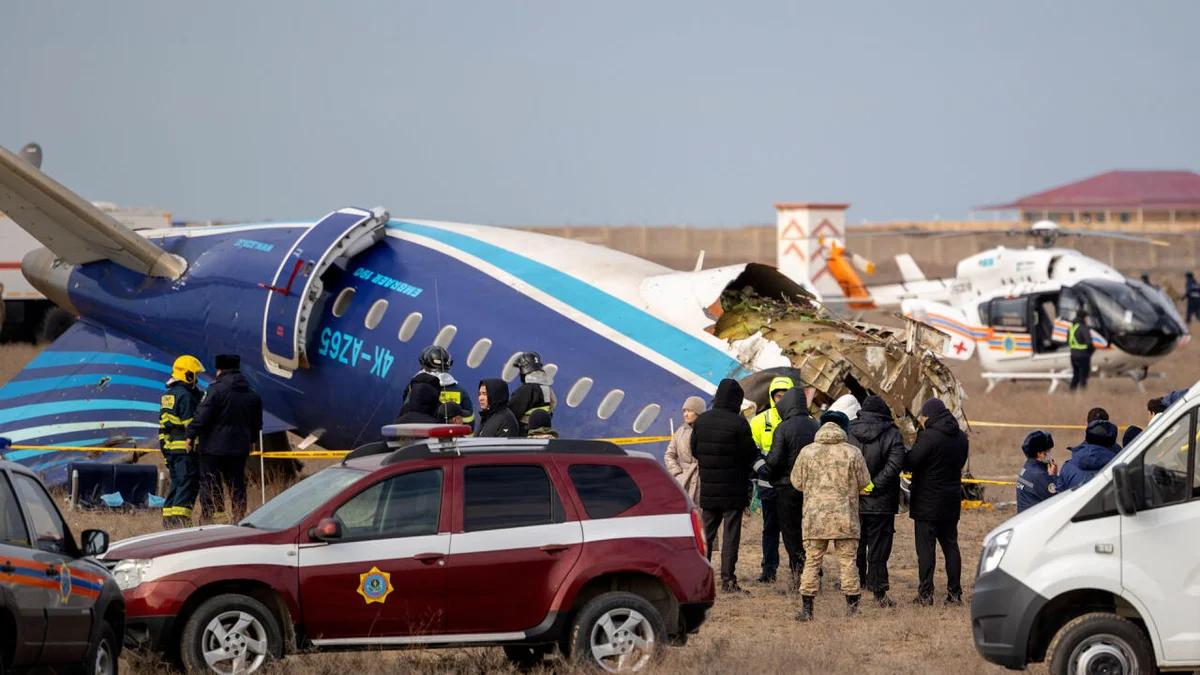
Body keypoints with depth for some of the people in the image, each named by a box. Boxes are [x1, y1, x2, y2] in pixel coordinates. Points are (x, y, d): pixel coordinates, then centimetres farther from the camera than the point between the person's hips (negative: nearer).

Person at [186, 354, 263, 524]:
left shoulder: (217, 389, -13)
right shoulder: (251, 394, 10)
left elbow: (202, 415, -17)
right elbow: (256, 421, 21)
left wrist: (191, 435, -8)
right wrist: (252, 440, 34)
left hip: (214, 447, -6)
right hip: (239, 447, 6)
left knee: (209, 484, -3)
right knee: (237, 484, 12)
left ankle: (206, 518, -6)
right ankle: (239, 519, 13)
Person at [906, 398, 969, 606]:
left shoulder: (928, 437, -18)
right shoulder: (961, 438, 7)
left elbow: (910, 463, -18)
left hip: (927, 503, -7)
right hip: (951, 502, 7)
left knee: (926, 548, -2)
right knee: (950, 545, 12)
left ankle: (925, 594, -4)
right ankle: (955, 593, 11)